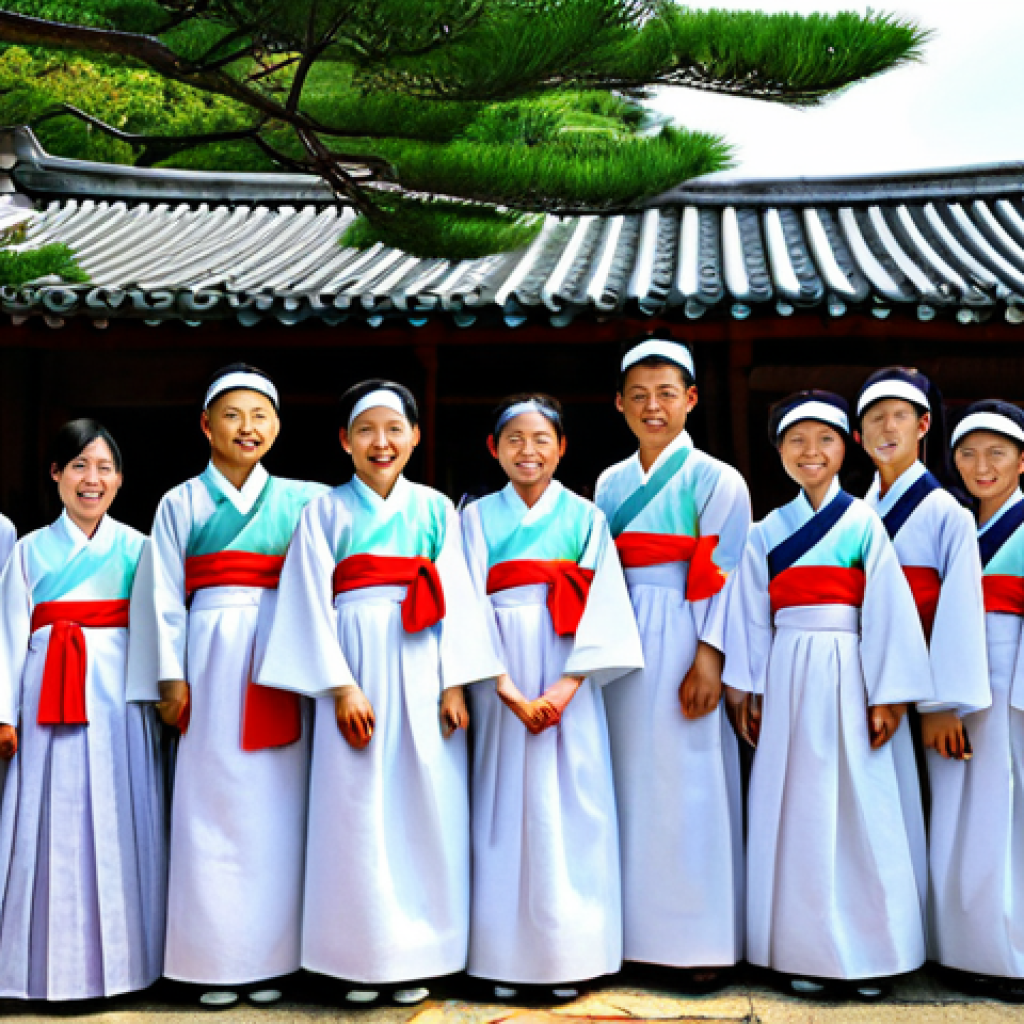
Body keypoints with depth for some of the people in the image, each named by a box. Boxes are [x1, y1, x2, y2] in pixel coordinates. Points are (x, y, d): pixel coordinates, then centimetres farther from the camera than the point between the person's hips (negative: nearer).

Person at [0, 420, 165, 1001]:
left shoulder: (138, 549, 9)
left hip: (118, 697, 0)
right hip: (47, 701, 1)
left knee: (116, 827, 0)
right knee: (52, 828, 1)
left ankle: (115, 959, 11)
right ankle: (51, 963, 11)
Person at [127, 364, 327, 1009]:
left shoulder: (300, 501, 10)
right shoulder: (181, 504, 9)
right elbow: (164, 595, 5)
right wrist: (171, 677, -1)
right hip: (212, 659, 0)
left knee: (275, 805, 0)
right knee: (213, 803, -1)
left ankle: (270, 959, 9)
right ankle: (216, 961, 8)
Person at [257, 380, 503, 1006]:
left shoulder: (436, 509, 9)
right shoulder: (326, 512, 5)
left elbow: (456, 600, 6)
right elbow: (313, 602, -1)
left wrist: (455, 685, -2)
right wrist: (341, 687, -9)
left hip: (422, 671, 1)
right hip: (355, 666, -1)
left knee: (425, 806, 1)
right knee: (358, 812, 0)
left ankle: (418, 957, 12)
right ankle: (363, 960, 10)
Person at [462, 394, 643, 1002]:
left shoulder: (585, 517, 8)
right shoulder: (478, 516, 8)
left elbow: (603, 607, -1)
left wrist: (566, 688, -14)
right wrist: (510, 693, -12)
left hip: (568, 682, 0)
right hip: (501, 682, 0)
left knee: (569, 809, 0)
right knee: (507, 807, 1)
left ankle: (569, 958, 8)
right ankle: (506, 957, 9)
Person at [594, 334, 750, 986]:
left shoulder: (716, 480, -1)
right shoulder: (612, 483, 14)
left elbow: (726, 579, -7)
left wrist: (710, 658, -15)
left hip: (684, 645, -5)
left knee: (688, 785, -3)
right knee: (630, 782, 7)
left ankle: (702, 941, 8)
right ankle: (635, 931, 17)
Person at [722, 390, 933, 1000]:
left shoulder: (864, 523, 2)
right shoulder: (767, 532, 9)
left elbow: (887, 612, -3)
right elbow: (752, 617, 10)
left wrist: (887, 697, -9)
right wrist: (750, 693, 5)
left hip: (851, 678, -2)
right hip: (791, 681, 2)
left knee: (862, 810, 0)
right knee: (800, 816, 4)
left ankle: (870, 954, 10)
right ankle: (810, 954, 13)